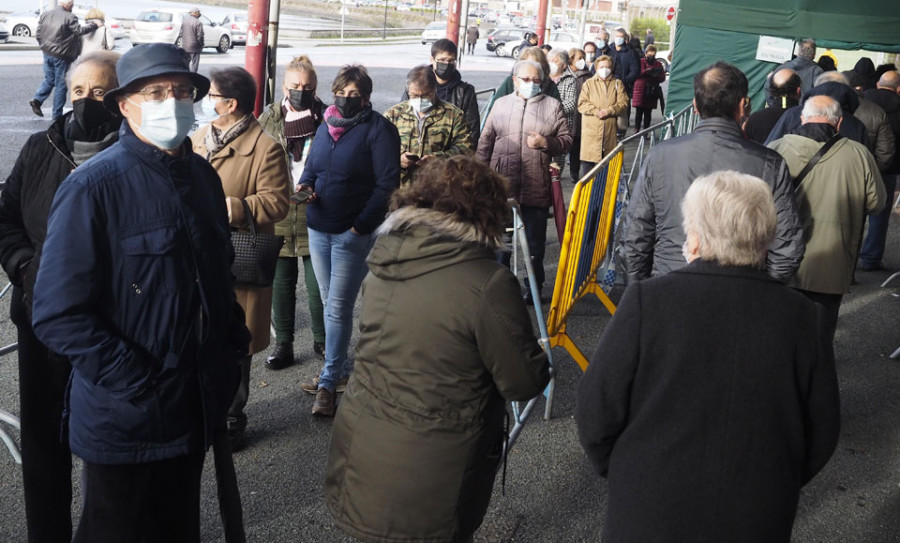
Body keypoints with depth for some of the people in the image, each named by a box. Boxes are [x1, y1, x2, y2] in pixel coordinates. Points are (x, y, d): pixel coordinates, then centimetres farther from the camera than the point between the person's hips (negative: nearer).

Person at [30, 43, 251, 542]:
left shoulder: (203, 176, 5)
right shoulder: (92, 186, -17)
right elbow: (59, 315, -20)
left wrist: (232, 345, 7)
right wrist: (137, 384, -21)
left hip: (196, 409, 6)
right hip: (124, 420, -6)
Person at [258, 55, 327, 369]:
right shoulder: (269, 118, 3)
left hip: (316, 216, -1)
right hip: (277, 216, 1)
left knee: (318, 284, 7)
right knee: (281, 284, 11)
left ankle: (322, 341, 26)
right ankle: (283, 344, 25)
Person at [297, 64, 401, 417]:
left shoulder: (378, 129, -7)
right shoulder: (325, 127, 14)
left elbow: (387, 183, -12)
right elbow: (311, 167, 22)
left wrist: (361, 224, -16)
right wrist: (306, 185, -2)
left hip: (353, 233, -7)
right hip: (319, 228, 7)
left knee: (338, 307, -6)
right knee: (330, 304, 13)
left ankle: (328, 381, 2)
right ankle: (340, 371, 26)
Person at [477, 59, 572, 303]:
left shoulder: (553, 106, 6)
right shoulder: (501, 104, 11)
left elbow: (566, 140, 6)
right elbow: (485, 142, 12)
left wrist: (546, 143, -13)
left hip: (537, 189, -2)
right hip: (502, 185, 2)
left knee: (535, 243, 7)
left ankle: (534, 287, 20)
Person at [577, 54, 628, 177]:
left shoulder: (617, 84, 14)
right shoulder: (588, 84, 12)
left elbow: (623, 103, 2)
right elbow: (582, 104, 0)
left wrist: (609, 111, -14)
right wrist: (596, 111, -15)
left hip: (611, 129, 1)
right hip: (591, 129, -1)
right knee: (588, 162, -4)